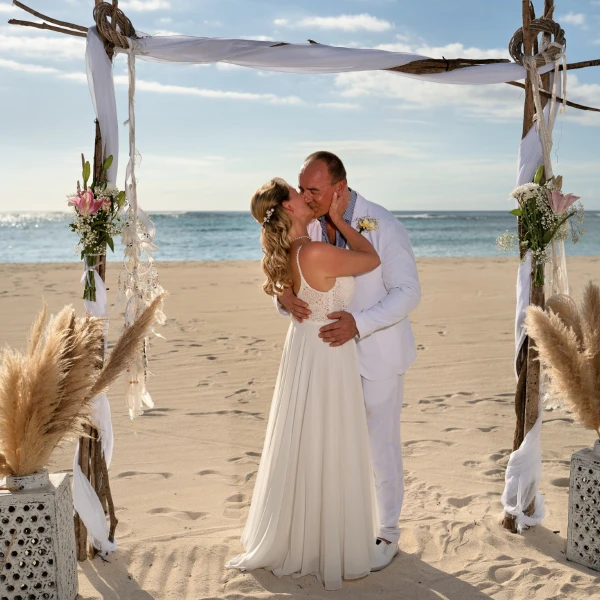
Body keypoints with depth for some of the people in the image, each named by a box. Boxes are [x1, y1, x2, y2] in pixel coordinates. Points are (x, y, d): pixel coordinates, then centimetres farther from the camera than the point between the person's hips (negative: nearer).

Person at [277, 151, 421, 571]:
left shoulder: (383, 226, -20)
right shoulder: (311, 227, -2)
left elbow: (408, 292, -20)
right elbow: (295, 278, 4)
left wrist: (358, 323, -33)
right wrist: (286, 297, -22)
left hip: (378, 353, -5)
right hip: (335, 352, 6)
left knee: (381, 446, 6)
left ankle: (387, 533, 25)